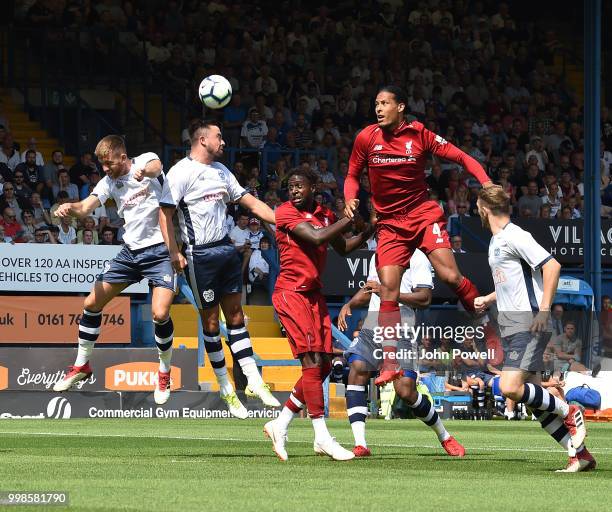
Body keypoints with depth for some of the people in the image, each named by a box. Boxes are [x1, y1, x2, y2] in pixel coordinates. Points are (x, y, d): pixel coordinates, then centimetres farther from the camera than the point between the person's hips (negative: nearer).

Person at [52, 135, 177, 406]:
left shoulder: (145, 160, -9)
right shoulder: (109, 182, 5)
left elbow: (155, 167, -34)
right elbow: (86, 207, -9)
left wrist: (144, 171, -60)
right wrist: (70, 208, -34)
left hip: (160, 249, -6)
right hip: (130, 250, 6)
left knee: (160, 314, -20)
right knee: (92, 304, 6)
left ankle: (164, 373, 2)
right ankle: (82, 364, 24)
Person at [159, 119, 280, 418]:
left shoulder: (221, 171, 15)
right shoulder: (182, 172, -9)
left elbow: (251, 203, 18)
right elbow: (165, 213, -12)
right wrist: (174, 253, -19)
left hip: (226, 248, 7)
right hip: (199, 254, -7)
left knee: (235, 317, 8)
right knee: (211, 322, 1)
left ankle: (254, 382, 10)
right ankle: (226, 390, 9)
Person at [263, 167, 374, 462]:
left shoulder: (325, 214, 13)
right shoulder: (286, 212, -9)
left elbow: (343, 248, 26)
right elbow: (317, 238, -22)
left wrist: (369, 231, 12)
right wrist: (352, 219, -17)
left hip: (314, 294, 8)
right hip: (291, 293, -8)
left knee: (324, 366, 5)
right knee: (312, 362, -14)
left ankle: (280, 425, 15)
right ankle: (322, 437, -14)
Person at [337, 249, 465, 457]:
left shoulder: (417, 258, -4)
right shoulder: (377, 256, 20)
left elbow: (424, 299, -12)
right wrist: (349, 304, 16)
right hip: (372, 327, 6)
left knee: (406, 391, -11)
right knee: (357, 370, -17)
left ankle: (445, 438, 15)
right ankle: (360, 445, -19)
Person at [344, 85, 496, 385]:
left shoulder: (419, 134, -6)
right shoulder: (366, 138, -1)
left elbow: (461, 157, -2)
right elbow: (353, 175, 13)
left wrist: (485, 182, -18)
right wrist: (350, 200, -7)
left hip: (423, 214, -2)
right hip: (390, 223, 2)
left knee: (450, 276, -16)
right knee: (388, 289, -10)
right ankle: (390, 364, -6)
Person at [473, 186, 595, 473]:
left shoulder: (514, 236, -11)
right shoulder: (496, 241, 19)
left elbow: (552, 266, -20)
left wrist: (544, 310, -24)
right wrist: (488, 300, 25)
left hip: (529, 324, -10)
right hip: (511, 326, 10)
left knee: (511, 388, -22)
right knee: (533, 399, 4)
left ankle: (569, 413, -4)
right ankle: (580, 455, 7)